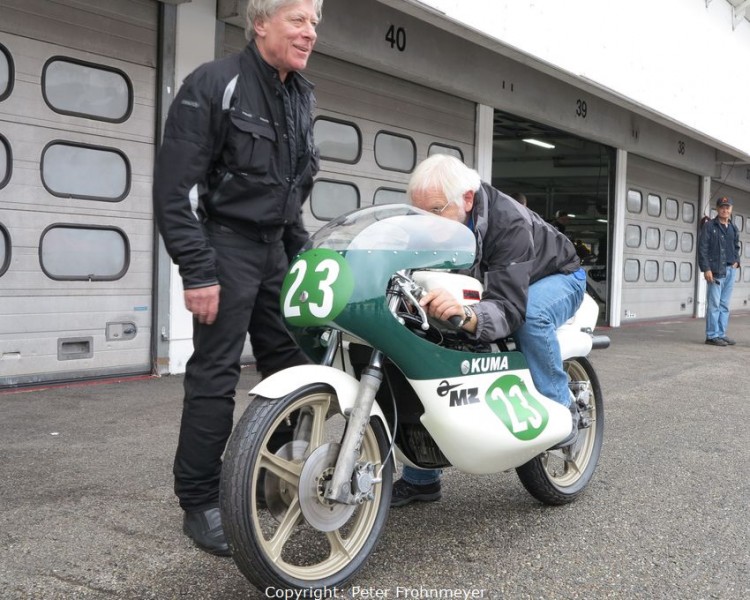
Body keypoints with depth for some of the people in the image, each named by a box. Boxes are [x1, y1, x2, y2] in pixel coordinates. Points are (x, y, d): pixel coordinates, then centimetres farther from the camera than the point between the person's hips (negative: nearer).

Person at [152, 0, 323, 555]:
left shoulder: (301, 98, 12)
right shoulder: (215, 84, -11)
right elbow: (176, 186, -16)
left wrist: (301, 251, 17)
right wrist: (197, 272, -20)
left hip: (275, 248, 7)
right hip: (226, 244, -7)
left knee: (293, 368, 7)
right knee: (215, 375, -6)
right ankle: (200, 504, 4)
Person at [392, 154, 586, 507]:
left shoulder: (509, 223, -39)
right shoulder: (425, 227, -23)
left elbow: (510, 308, -49)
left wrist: (464, 315, -69)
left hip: (554, 277, -5)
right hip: (487, 284, 5)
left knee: (531, 314, -41)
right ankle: (420, 478, -2)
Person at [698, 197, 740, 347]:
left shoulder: (733, 228, 15)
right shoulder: (709, 226, -4)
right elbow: (702, 248, -9)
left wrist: (736, 260, 10)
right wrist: (706, 269, -15)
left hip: (730, 270, 6)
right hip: (716, 271, -6)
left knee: (724, 305, 9)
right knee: (714, 304, -5)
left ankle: (721, 334, 15)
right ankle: (712, 336, -1)